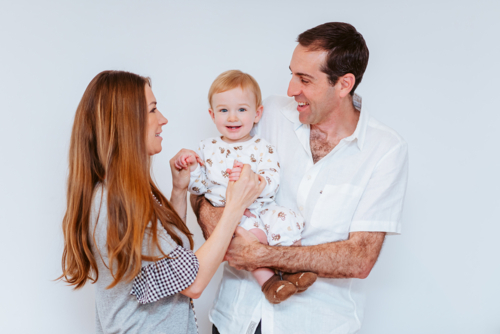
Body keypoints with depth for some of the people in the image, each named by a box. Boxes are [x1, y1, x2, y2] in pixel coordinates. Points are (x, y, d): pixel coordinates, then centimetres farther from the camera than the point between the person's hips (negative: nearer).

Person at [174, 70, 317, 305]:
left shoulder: (262, 148, 3)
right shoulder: (207, 148, 10)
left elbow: (271, 184, -11)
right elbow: (198, 188, 12)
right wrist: (192, 169, -9)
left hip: (262, 208, 1)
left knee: (286, 221, -26)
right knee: (251, 231, -31)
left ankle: (295, 270, -6)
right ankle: (268, 281, -17)